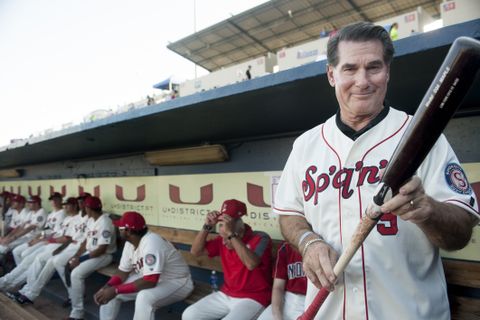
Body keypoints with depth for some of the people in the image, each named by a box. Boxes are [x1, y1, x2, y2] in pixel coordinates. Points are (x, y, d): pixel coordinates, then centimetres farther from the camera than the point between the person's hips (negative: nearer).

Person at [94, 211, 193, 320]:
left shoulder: (151, 242, -32)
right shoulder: (130, 242, -4)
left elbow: (150, 281, -36)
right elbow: (123, 272, 3)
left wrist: (115, 290, -32)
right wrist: (106, 287, -16)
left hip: (176, 282, -8)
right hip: (149, 279, 9)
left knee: (144, 297, -36)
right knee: (109, 291, 1)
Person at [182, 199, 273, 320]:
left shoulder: (261, 238, -17)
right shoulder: (223, 239, 0)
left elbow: (251, 264, -35)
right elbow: (196, 251, -1)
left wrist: (231, 234, -38)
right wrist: (207, 226, -15)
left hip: (253, 299, -6)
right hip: (225, 295, 7)